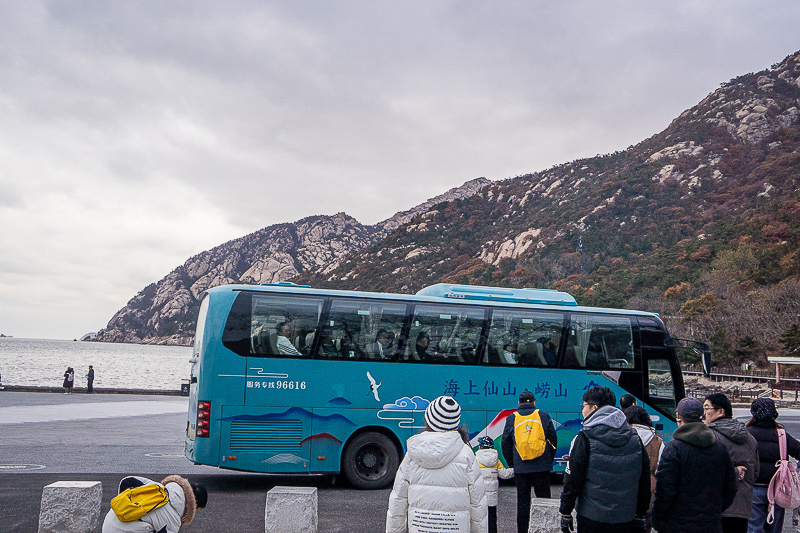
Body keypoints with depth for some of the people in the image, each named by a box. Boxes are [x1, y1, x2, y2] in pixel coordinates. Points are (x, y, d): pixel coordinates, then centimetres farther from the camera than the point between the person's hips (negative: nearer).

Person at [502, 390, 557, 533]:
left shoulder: (511, 418, 3)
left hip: (520, 468, 0)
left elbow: (505, 444, 6)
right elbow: (553, 440, 7)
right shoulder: (544, 416, 3)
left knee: (523, 502, 7)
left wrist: (511, 464, 16)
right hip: (542, 467, 0)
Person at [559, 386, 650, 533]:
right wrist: (640, 516, 17)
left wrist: (565, 513, -1)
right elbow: (644, 483, 9)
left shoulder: (584, 439, -11)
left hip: (591, 521, -4)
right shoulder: (635, 438, 4)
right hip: (626, 520, 4)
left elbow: (572, 480, -10)